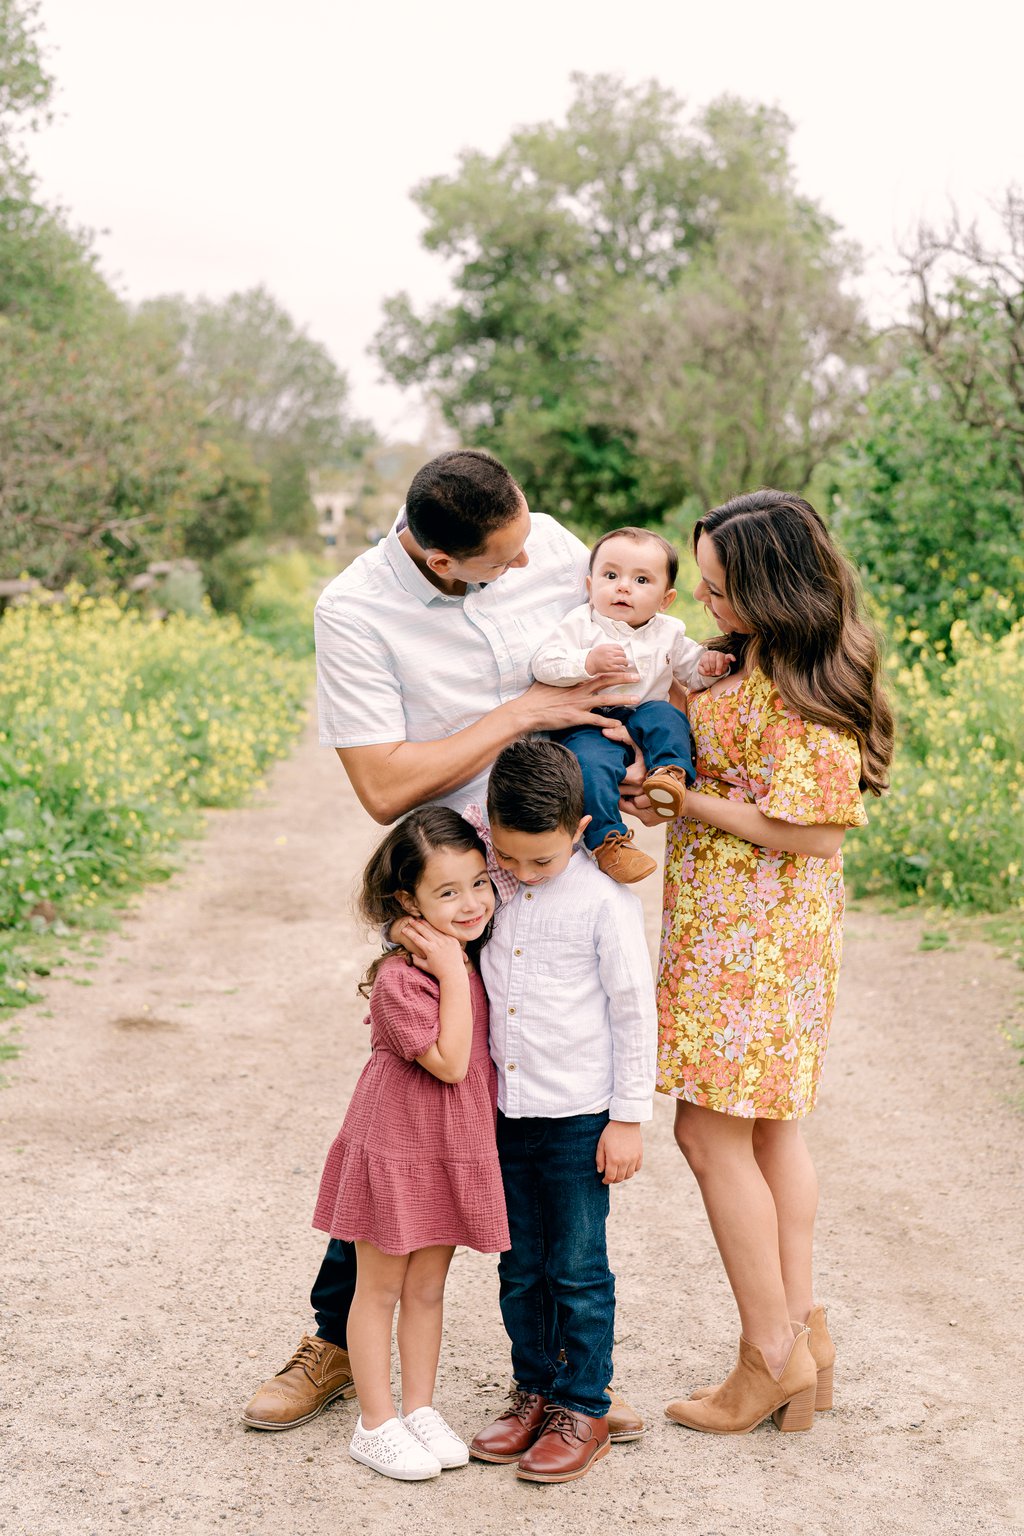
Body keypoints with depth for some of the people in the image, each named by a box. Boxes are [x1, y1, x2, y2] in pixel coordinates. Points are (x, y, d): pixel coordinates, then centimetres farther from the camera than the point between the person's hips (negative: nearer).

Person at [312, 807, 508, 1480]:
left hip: (457, 1151, 7)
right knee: (381, 1288, 8)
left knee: (428, 1286, 16)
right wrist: (451, 973, -27)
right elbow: (448, 1061, -26)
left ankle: (420, 1407, 28)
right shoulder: (400, 978, -22)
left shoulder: (478, 958, 3)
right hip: (396, 1148, -6)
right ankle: (376, 1423, 18)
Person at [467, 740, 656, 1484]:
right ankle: (534, 1392, 30)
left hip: (579, 1117, -5)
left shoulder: (605, 898, -14)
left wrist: (629, 1118, -8)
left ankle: (584, 1410, 19)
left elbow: (634, 1010, -9)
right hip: (507, 1112, 5)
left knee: (577, 1269, 5)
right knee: (520, 1268, 15)